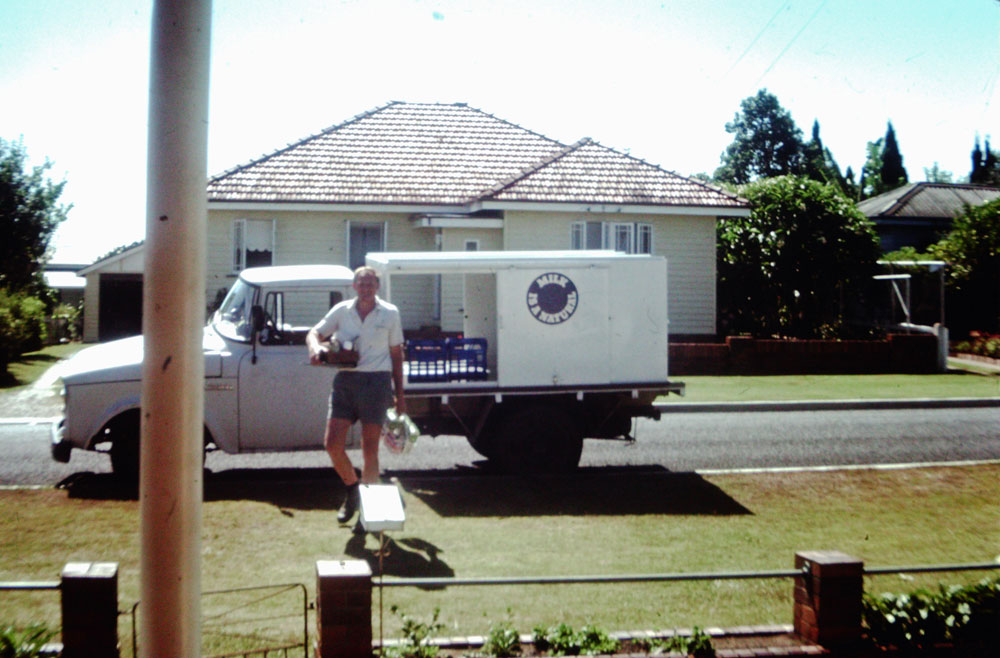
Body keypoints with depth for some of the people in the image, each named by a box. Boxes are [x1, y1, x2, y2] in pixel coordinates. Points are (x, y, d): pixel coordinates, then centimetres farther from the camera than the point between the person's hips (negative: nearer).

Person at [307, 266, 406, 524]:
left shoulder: (390, 313, 5)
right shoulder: (342, 311, 8)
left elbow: (396, 354, 9)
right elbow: (314, 333, 10)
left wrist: (399, 394, 6)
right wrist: (316, 348, -15)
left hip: (376, 381, -2)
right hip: (345, 379, 2)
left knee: (370, 450, 2)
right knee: (332, 444, -2)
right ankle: (353, 489, 23)